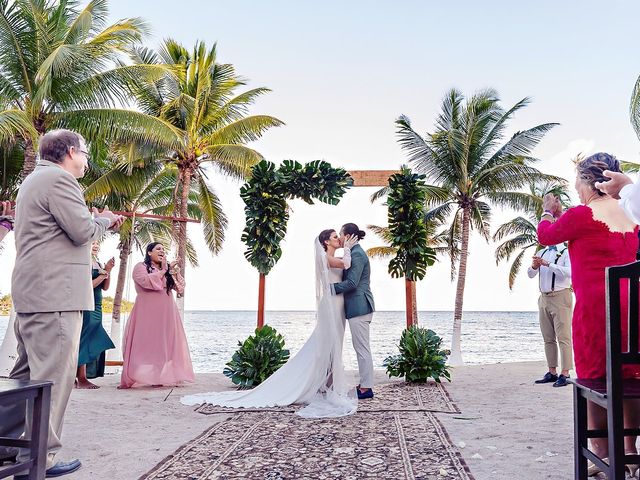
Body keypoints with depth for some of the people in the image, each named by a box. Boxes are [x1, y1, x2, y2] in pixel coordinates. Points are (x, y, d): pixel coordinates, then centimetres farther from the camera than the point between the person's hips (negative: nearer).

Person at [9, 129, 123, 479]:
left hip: (31, 293, 11)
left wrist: (97, 221, 19)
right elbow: (83, 231, -16)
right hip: (54, 294, -11)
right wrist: (104, 219, 3)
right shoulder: (59, 179, -10)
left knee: (26, 374, 15)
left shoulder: (34, 180, 24)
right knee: (52, 377, -7)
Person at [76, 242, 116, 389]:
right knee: (85, 340, -9)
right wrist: (103, 274, -12)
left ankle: (75, 377, 11)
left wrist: (108, 270, -1)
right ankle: (82, 379, -5)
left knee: (93, 342, 6)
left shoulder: (98, 264, 14)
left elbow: (105, 287, 11)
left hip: (96, 307, 8)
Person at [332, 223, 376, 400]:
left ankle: (366, 388, 1)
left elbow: (351, 283, -19)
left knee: (362, 347, -5)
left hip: (359, 307, -10)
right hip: (358, 306, 10)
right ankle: (365, 384, 20)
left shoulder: (356, 254, -13)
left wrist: (330, 288, -12)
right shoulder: (355, 253, 17)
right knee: (361, 347, 13)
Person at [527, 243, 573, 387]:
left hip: (560, 297, -6)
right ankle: (552, 372, 13)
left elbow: (569, 272, -20)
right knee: (548, 338, 8)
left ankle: (565, 374, -7)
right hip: (544, 298, 6)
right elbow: (531, 275, 12)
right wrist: (534, 266, -10)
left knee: (563, 337, -7)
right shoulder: (541, 253, 15)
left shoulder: (566, 252, -3)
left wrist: (548, 264, -24)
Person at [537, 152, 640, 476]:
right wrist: (562, 214, 30)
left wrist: (548, 212, 24)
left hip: (595, 307, -7)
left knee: (595, 380, 2)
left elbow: (546, 236, 5)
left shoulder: (581, 215, -11)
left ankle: (603, 455, 6)